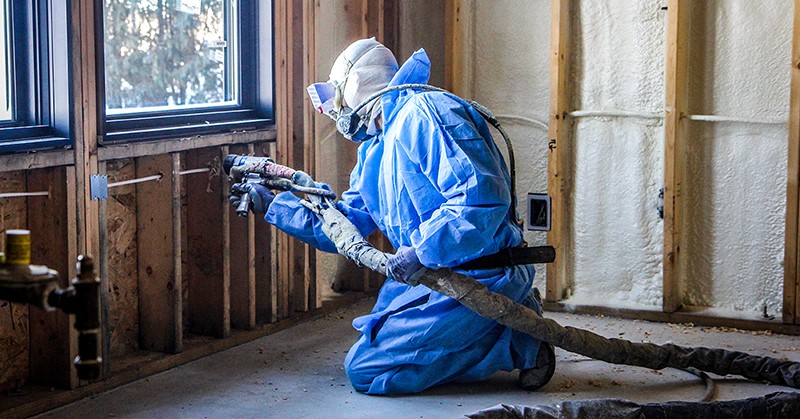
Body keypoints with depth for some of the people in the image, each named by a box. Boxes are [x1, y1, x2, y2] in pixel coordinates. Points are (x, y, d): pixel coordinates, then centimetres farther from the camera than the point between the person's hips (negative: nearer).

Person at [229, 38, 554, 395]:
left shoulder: (424, 114, -15)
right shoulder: (373, 151, 18)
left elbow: (483, 196, -27)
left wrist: (421, 252, -26)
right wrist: (271, 204, 23)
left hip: (477, 277, -11)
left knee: (365, 370, -12)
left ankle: (513, 341, -7)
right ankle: (505, 318, 12)